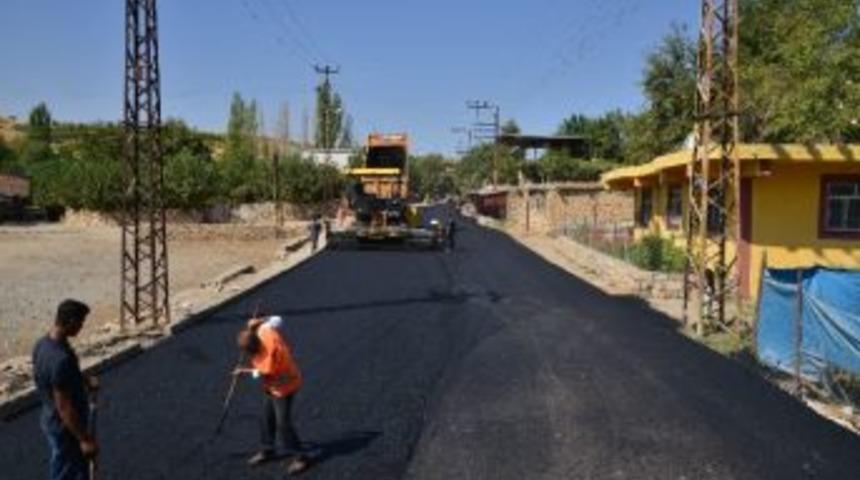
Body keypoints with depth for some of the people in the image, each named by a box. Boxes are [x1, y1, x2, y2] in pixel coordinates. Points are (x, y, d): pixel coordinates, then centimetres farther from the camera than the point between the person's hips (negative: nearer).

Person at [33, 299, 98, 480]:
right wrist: (84, 439, -22)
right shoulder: (61, 358, -33)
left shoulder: (43, 343, -3)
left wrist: (83, 380, 9)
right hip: (65, 428, -9)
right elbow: (64, 407, -28)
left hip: (52, 420, 9)